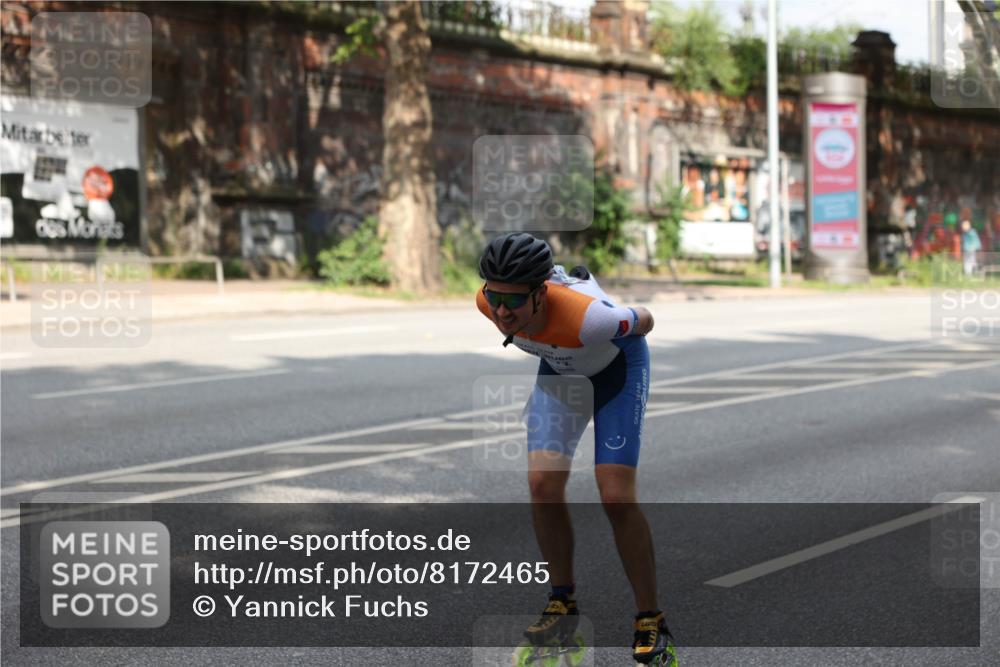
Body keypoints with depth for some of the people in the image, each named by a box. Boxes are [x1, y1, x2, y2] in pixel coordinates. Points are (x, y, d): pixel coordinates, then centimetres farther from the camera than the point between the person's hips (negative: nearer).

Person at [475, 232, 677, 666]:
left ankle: (651, 624, -1)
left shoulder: (585, 316, -44)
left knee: (616, 497, -15)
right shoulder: (488, 302, -27)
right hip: (558, 365, 5)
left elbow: (644, 321, -22)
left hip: (617, 364, -5)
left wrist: (623, 343, 1)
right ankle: (563, 604, 10)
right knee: (543, 485, -9)